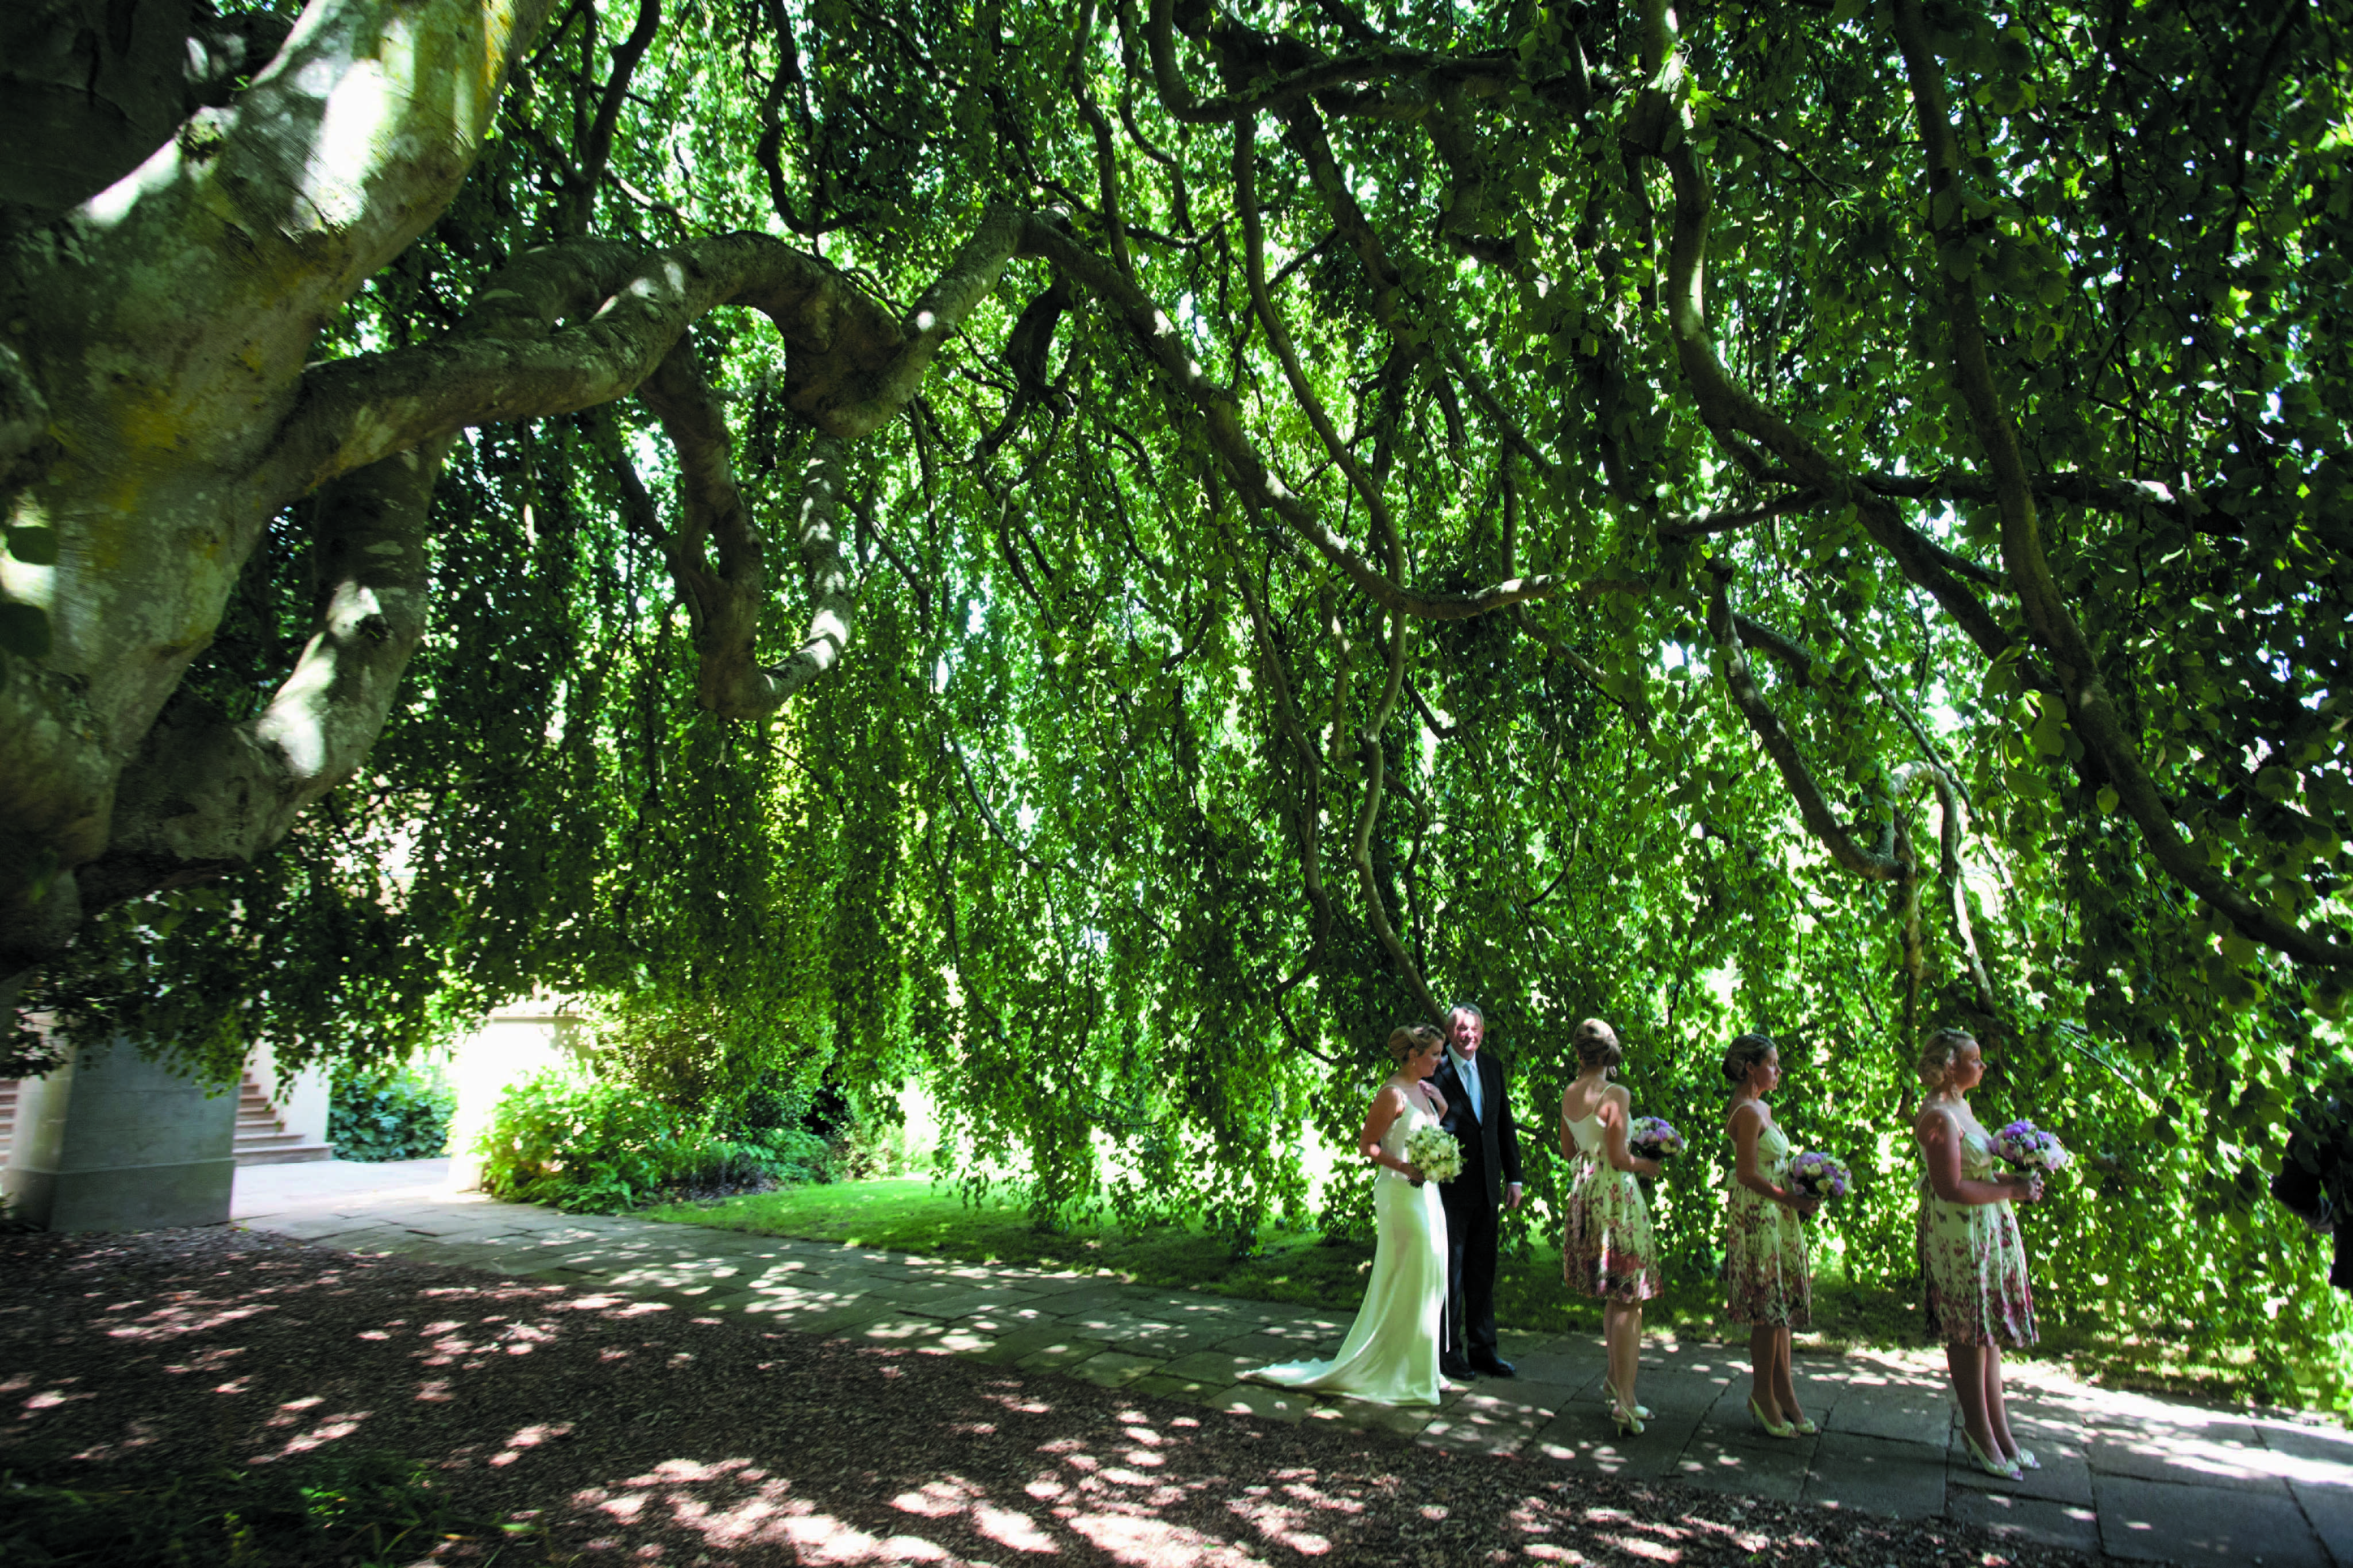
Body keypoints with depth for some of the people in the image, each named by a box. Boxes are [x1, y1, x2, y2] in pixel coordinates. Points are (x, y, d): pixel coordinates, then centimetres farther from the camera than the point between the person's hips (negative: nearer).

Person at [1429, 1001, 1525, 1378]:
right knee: (1448, 1270, 3)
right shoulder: (1434, 1071, -9)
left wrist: (1514, 1177, 12)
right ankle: (1448, 1351, 14)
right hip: (1449, 1187, -6)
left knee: (1483, 1270, 13)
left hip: (1486, 1188, 6)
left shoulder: (1493, 1068, 11)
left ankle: (1482, 1348, 23)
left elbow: (1505, 1125, 15)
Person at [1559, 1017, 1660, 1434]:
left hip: (1584, 1194, 7)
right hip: (1617, 1196, -7)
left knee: (1614, 1296, 20)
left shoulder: (1569, 1095, 5)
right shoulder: (1615, 1094, -16)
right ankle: (1625, 1403, -2)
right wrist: (1647, 1165, 0)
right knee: (1629, 1300, -2)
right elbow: (1618, 1159, -17)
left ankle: (1616, 1381, 29)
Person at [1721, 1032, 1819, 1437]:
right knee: (1768, 1310, -2)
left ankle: (1784, 1395, 20)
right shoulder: (1748, 1112, -16)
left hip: (1776, 1215, 10)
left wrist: (1801, 1192, 6)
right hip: (1756, 1216, -10)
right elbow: (1747, 1175, -19)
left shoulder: (1762, 1108, 14)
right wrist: (1793, 1199, -14)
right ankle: (1764, 1395, 10)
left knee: (1781, 1308, 12)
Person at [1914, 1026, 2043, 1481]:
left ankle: (1997, 1428, 23)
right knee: (1968, 1333, 1)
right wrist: (2011, 1190, -14)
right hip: (1959, 1234, -10)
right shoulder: (1938, 1116, -18)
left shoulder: (1960, 1106, 13)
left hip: (1990, 1229, 10)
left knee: (1989, 1331, 14)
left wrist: (2015, 1179, 5)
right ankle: (1981, 1432, 11)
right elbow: (1950, 1189, -21)